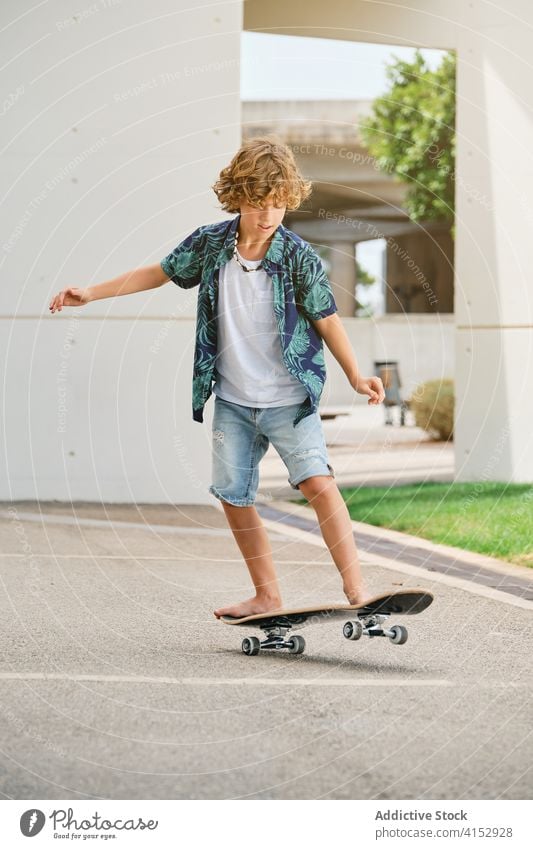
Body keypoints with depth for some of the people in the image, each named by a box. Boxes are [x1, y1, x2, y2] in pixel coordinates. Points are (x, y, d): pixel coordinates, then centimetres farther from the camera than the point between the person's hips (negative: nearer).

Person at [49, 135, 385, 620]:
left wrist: (356, 376, -15)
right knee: (233, 496, 7)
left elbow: (326, 319, -6)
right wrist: (91, 294, 12)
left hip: (289, 400, -4)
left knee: (317, 480, -19)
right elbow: (161, 273, 11)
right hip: (232, 401, 4)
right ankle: (267, 595, 20)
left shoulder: (300, 258, -12)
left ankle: (355, 588, -18)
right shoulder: (210, 244, -3)